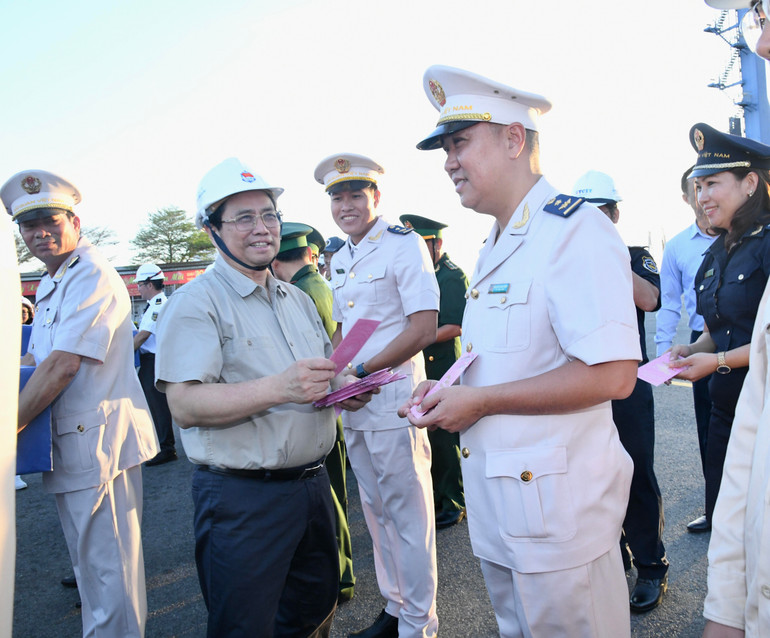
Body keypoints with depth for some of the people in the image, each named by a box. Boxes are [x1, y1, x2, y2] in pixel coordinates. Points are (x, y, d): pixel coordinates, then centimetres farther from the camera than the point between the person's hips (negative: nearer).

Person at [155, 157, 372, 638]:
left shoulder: (299, 300, 15)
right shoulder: (197, 302, -9)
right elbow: (185, 405, -19)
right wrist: (279, 389, -31)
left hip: (313, 484, 7)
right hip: (243, 497, -7)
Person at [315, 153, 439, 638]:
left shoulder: (405, 244, -9)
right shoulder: (340, 259, 13)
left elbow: (424, 329, -17)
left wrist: (360, 370, -16)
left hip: (394, 398, -8)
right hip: (353, 403, 8)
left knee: (410, 516, 4)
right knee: (377, 512, 18)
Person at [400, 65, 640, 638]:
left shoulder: (574, 230, -17)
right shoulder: (496, 249, 14)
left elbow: (612, 374, -26)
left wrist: (480, 401, -20)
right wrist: (448, 394, 6)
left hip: (559, 504, -9)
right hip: (497, 504, 9)